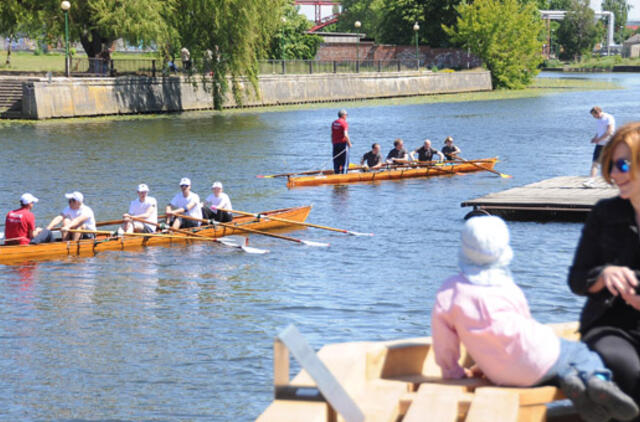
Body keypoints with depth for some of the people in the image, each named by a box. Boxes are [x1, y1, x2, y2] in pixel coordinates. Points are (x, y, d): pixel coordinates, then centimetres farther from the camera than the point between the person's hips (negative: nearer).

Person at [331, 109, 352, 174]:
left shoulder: (334, 123, 9)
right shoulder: (344, 123, -11)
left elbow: (332, 134, 11)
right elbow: (345, 135, -19)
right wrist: (349, 143, -10)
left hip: (335, 144, 6)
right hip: (343, 143, -6)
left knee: (336, 161, 9)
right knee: (345, 161, 0)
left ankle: (336, 174, 11)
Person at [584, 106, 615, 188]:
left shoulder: (609, 118, -9)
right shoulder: (598, 120, 17)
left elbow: (610, 132, -18)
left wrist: (599, 139, -15)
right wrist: (595, 138, 8)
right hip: (599, 144, 7)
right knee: (595, 162, -6)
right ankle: (591, 180, -13)